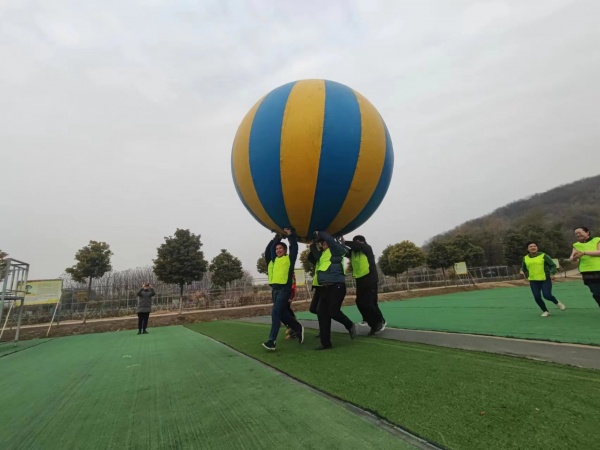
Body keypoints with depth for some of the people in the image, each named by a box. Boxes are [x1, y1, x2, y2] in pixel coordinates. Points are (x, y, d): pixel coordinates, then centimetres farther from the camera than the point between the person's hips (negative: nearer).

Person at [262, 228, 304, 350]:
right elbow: (269, 249, 26)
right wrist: (276, 239, 25)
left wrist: (290, 235, 1)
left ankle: (272, 340, -13)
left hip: (284, 289, -7)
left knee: (275, 312, -15)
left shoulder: (289, 258, 3)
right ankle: (298, 328, 32)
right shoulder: (274, 259, 17)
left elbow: (294, 247, -2)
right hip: (275, 289, 7)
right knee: (283, 314, 14)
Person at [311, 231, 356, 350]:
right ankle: (326, 343, 12)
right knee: (321, 313, 3)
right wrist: (312, 245, 13)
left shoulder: (336, 250, -4)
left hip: (336, 286, -8)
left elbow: (329, 239, -16)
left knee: (333, 312, -8)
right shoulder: (322, 253, 19)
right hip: (325, 288, 8)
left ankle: (350, 326, 24)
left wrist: (318, 233, -4)